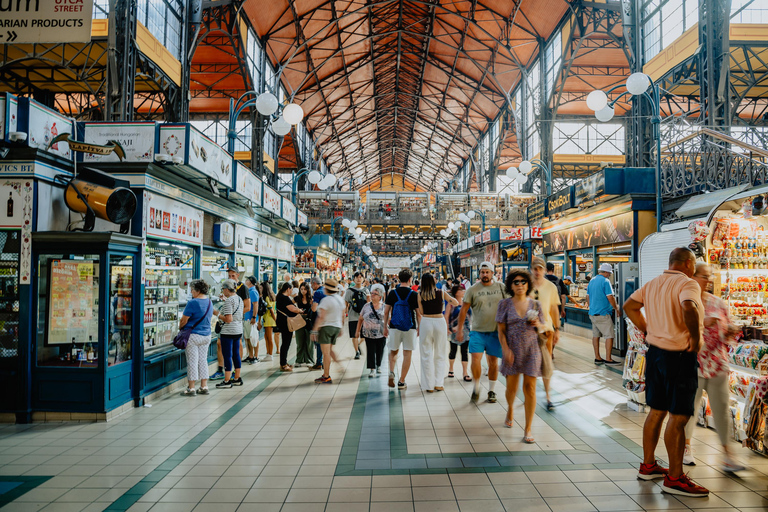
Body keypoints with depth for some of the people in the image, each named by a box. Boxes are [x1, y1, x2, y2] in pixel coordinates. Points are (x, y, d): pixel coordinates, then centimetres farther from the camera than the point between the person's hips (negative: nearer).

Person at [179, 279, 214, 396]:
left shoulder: (193, 303, -17)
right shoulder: (209, 302, 7)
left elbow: (183, 320, -12)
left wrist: (180, 328, 9)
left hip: (193, 335, -7)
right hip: (206, 335, 7)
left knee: (192, 361, 0)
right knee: (203, 360, 12)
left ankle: (191, 388, 6)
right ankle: (204, 387, 15)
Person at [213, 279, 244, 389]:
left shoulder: (229, 301, -16)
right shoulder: (239, 299, 10)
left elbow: (229, 319, -21)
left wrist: (217, 314, -10)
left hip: (228, 332, -9)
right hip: (238, 330, 9)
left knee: (227, 356, -2)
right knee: (236, 354, 14)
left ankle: (227, 381, 2)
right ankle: (237, 379, 21)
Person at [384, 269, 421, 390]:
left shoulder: (392, 293, -1)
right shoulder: (414, 294, -6)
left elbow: (386, 312, 1)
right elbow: (418, 313, -3)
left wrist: (385, 327, 10)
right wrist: (419, 328, 10)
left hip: (394, 327, 2)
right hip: (410, 328, -2)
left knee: (393, 351, 19)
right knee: (407, 353, 7)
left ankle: (391, 372, -3)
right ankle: (401, 382, 8)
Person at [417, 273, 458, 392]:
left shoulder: (420, 294, -2)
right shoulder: (441, 293, -1)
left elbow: (421, 312, 1)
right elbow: (456, 303, 8)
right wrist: (449, 302, 27)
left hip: (426, 322, 0)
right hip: (440, 321, 0)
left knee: (426, 355, 7)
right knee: (439, 355, 12)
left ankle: (429, 386, 9)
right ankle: (438, 384, 10)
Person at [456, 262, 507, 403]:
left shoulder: (501, 287, 5)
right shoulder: (473, 289, -1)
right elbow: (464, 309, 1)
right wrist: (459, 329, -1)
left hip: (496, 331, 1)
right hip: (477, 331, -1)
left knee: (493, 362, 7)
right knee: (476, 359, -12)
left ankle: (491, 391, 23)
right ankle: (476, 388, 10)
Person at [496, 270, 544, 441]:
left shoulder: (535, 304, 5)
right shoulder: (505, 304, 0)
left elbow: (543, 329, 12)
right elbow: (501, 331, -1)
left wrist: (537, 324, -10)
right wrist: (505, 349, -12)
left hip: (531, 350, 0)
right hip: (512, 350, 0)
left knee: (530, 388, -3)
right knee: (511, 387, 7)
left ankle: (528, 430, 5)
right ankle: (510, 410, 42)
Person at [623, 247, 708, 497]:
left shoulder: (653, 284, 11)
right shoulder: (688, 284, -13)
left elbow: (629, 306, 17)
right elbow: (689, 309, -33)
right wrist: (695, 339, -20)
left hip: (655, 352, 8)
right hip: (679, 356, -8)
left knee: (656, 411, 16)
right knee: (678, 416, 0)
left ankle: (648, 466, 27)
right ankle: (674, 478, 8)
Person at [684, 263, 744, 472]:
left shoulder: (719, 303, 8)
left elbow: (726, 334, 15)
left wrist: (731, 331, -7)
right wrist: (703, 323, -22)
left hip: (717, 365, 4)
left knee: (722, 408, 5)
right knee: (690, 407, 9)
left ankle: (727, 455, 15)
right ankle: (687, 448, 27)